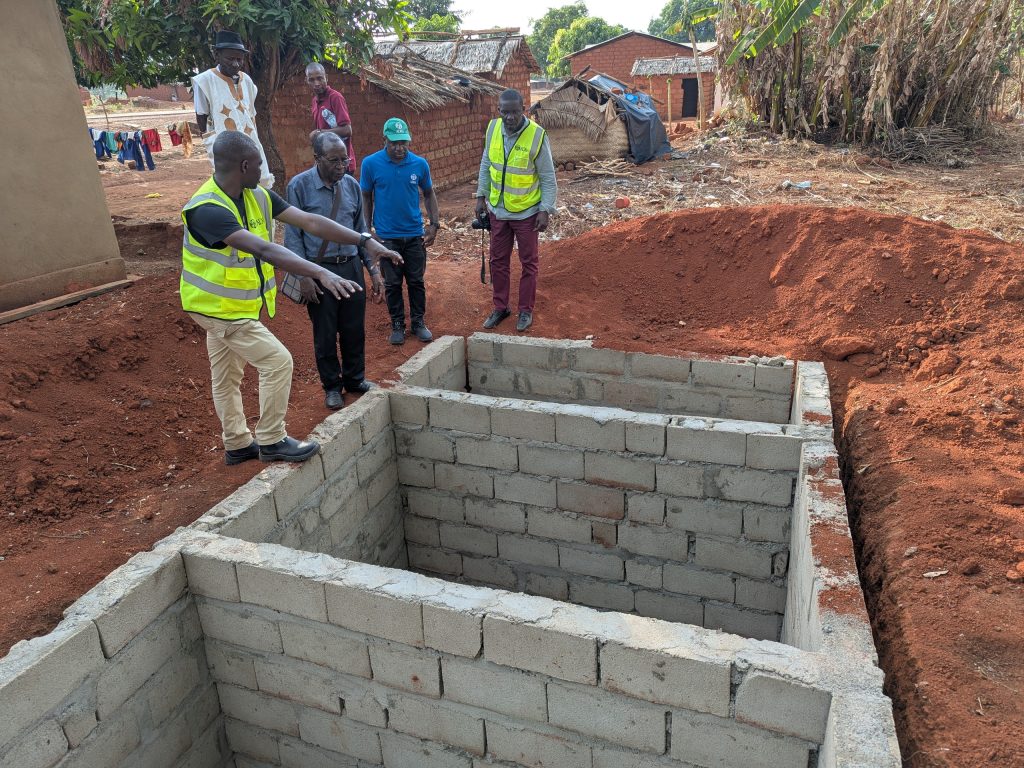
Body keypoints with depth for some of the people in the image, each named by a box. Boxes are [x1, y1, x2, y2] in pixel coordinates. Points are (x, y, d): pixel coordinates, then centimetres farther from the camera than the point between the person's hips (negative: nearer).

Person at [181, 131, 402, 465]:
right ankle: (271, 441, 5)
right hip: (220, 307, -8)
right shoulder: (207, 209, -30)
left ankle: (237, 445, 34)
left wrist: (365, 240, -16)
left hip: (236, 304, 8)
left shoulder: (258, 196, -5)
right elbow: (265, 250, -42)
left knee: (227, 378, 19)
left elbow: (310, 221, -9)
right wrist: (321, 273, -51)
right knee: (278, 361, -10)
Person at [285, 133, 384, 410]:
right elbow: (293, 235, -7)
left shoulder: (352, 185, 4)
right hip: (320, 270, -3)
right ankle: (332, 386, 26)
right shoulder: (299, 186, -8)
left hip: (351, 267, 4)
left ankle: (355, 379, 33)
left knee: (355, 329, 12)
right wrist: (304, 275, -12)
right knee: (325, 334, 8)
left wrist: (373, 269, 7)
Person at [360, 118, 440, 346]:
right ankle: (397, 324, 22)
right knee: (392, 283, 8)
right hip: (386, 236, -1)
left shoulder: (420, 164, -3)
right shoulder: (371, 164, -7)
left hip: (415, 235, 1)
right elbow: (366, 198, 2)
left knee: (416, 281, 9)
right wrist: (367, 229, -2)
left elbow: (429, 194, 9)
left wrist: (434, 224, 1)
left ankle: (418, 322, 23)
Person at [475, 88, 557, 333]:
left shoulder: (537, 135, -17)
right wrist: (481, 196, 7)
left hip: (526, 212, -4)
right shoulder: (493, 128, -4)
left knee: (528, 262, 8)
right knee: (498, 261, 13)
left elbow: (548, 177, -11)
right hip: (498, 210, 4)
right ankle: (500, 307, 28)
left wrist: (545, 210, -14)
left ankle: (526, 310, 22)